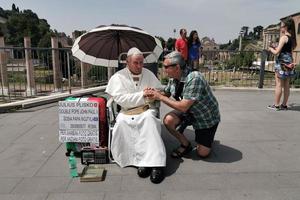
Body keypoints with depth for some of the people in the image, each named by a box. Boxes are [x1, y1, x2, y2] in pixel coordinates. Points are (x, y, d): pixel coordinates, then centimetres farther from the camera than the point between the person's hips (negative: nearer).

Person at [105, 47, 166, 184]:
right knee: (122, 122, -35)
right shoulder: (118, 77, 4)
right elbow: (120, 98, -9)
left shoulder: (148, 74, 13)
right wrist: (141, 95, -12)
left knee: (149, 118, -34)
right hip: (127, 111, -1)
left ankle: (155, 162, -37)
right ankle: (140, 160, -27)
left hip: (146, 110, 1)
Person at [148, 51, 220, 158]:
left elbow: (183, 107, -35)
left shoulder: (194, 79, -33)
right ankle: (186, 145, 3)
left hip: (207, 117, -6)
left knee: (202, 153, -5)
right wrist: (156, 93, -15)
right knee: (168, 120, -21)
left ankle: (206, 136, 28)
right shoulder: (173, 78, -9)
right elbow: (166, 93, 8)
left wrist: (160, 97, -28)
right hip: (190, 112, 6)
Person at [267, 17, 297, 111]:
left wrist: (271, 49, 3)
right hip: (289, 62, 8)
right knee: (286, 85, 9)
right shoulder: (292, 38, 12)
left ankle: (276, 105, 1)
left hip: (282, 62, -8)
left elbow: (277, 52, -16)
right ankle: (284, 105, 16)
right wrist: (275, 48, 19)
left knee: (279, 85, -3)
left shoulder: (284, 37, -12)